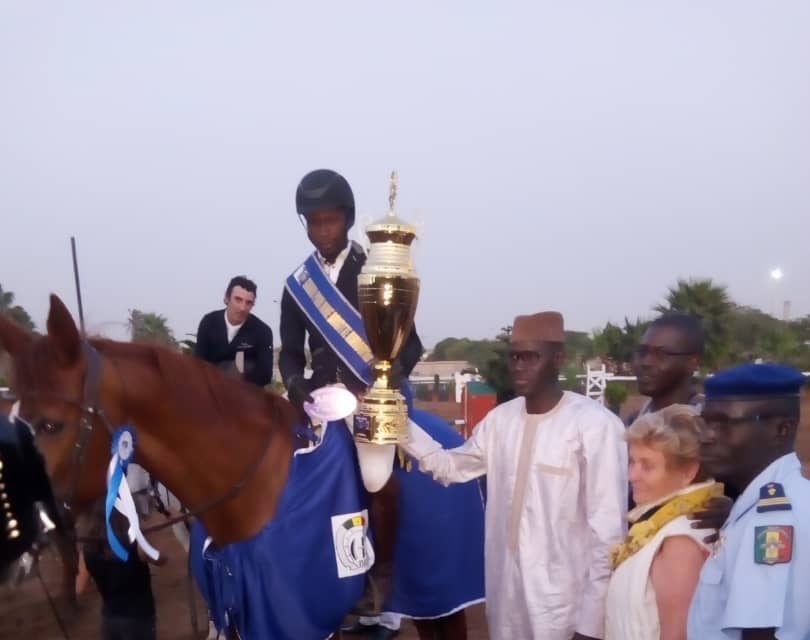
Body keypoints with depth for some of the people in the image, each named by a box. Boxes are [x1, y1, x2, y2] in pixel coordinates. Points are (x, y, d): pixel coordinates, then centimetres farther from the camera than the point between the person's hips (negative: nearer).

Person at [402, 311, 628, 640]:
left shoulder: (595, 425, -16)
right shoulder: (501, 418, 4)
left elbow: (608, 528, -15)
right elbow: (452, 467, 14)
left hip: (564, 605, -6)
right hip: (505, 595, 6)